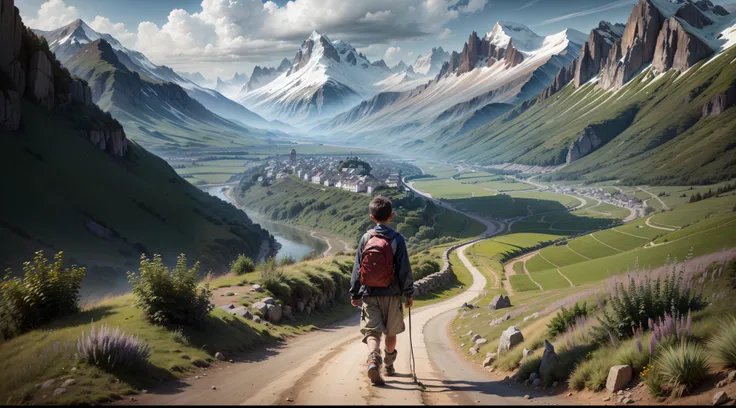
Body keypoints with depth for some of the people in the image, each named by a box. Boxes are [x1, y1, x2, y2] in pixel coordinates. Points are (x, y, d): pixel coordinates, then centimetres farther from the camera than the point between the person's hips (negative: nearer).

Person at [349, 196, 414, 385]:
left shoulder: (366, 238, 1)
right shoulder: (397, 239, -6)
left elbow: (357, 269, 3)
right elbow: (404, 269, -6)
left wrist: (354, 294, 11)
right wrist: (409, 293, 3)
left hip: (369, 294, 1)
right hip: (391, 294, -1)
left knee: (372, 331, -2)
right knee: (391, 332, 17)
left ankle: (373, 359, -28)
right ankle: (388, 366, 30)